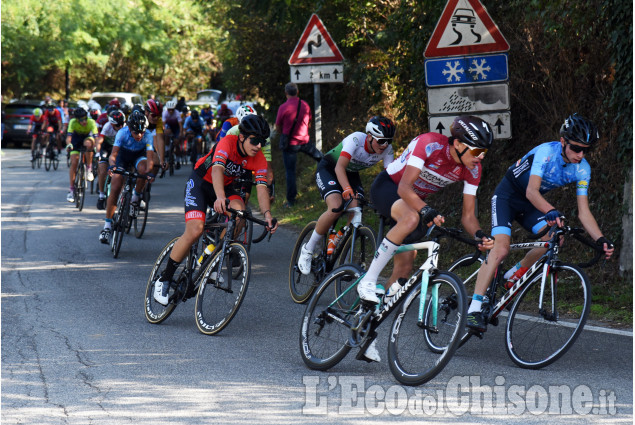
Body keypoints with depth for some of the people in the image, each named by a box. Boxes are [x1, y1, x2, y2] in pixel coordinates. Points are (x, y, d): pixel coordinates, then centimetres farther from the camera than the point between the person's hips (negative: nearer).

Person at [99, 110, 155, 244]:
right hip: (123, 156, 0)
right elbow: (113, 155, -34)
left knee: (144, 168, -36)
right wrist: (112, 166, -55)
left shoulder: (148, 135, -30)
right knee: (115, 189, -14)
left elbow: (149, 158, -36)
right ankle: (107, 225, -8)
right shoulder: (123, 133, -31)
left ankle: (136, 195, -8)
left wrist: (149, 171, -55)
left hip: (138, 156, 0)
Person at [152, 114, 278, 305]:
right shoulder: (228, 142, -29)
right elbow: (217, 169, -45)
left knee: (239, 211, -29)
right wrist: (220, 197, -62)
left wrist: (267, 214, -43)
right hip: (200, 182, -4)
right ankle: (164, 279, -8)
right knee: (195, 230, -23)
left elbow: (261, 188, -25)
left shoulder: (259, 159, -16)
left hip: (224, 187, 4)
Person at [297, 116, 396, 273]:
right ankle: (308, 250, -13)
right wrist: (347, 189, -60)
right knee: (336, 208, -29)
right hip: (328, 168, -5)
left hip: (351, 173, 5)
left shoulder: (387, 149, -19)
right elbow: (339, 167, -43)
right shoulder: (356, 139, -34)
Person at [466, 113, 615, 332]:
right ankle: (474, 308, -23)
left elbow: (583, 211, -14)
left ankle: (513, 275, 4)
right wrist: (550, 211, -58)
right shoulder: (547, 152, -30)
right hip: (507, 196, -6)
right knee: (501, 248, -24)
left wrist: (601, 240, -29)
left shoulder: (582, 169, -13)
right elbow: (532, 191, -40)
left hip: (528, 205, 6)